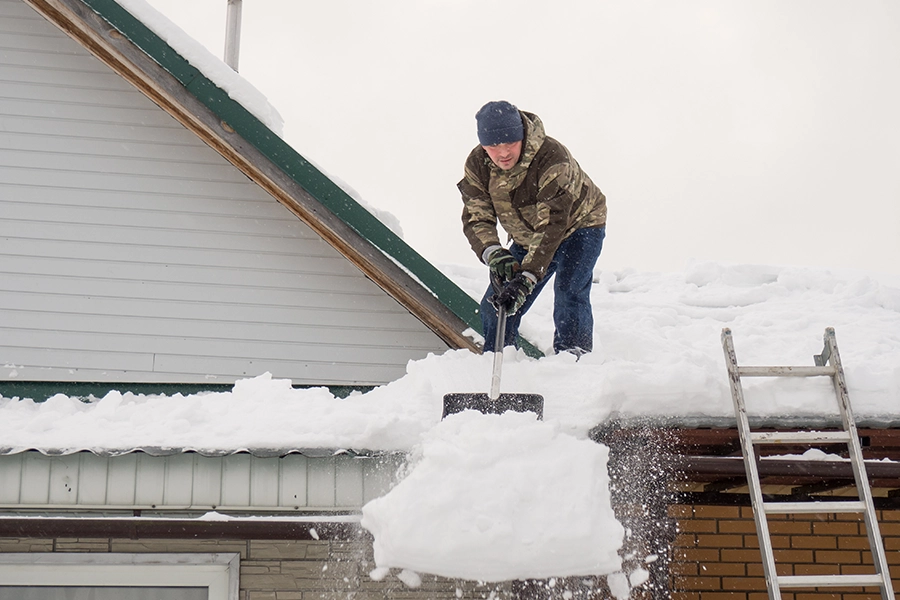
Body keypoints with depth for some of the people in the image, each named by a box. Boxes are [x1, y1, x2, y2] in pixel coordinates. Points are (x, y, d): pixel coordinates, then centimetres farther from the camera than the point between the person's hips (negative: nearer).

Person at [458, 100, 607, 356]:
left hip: (578, 224, -5)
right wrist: (493, 254, -47)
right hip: (527, 238, 5)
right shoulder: (476, 164, -20)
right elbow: (476, 219, -25)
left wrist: (525, 278, -50)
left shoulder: (552, 157, -36)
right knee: (495, 304, 1)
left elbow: (552, 225, -41)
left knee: (568, 290, -28)